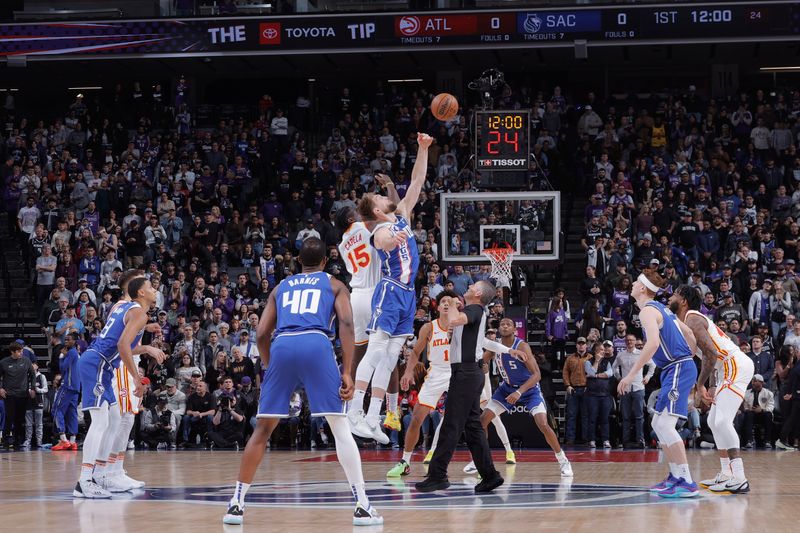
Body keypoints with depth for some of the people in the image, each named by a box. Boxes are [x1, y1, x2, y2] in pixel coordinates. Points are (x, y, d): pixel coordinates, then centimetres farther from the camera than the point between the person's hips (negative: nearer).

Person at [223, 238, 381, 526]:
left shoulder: (281, 287, 31)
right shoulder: (334, 285, 23)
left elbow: (261, 335, 22)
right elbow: (346, 324, 5)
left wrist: (272, 367, 34)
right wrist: (347, 372, 1)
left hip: (282, 347, 2)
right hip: (316, 345, -2)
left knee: (263, 429, 13)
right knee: (341, 428, 2)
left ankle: (236, 504, 13)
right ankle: (363, 507, -4)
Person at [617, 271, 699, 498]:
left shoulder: (648, 311, -12)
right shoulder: (661, 308, 18)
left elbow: (653, 343, -27)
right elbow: (688, 333, 23)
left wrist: (631, 374, -26)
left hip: (677, 369, -10)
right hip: (677, 368, 10)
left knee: (665, 424, -17)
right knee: (658, 424, 16)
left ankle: (687, 482, -22)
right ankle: (675, 477, 21)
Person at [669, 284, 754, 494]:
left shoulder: (692, 319, -12)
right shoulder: (691, 320, 20)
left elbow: (711, 353, -22)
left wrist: (700, 385, -17)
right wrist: (712, 387, 20)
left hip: (736, 366, -11)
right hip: (730, 369, 11)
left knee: (722, 421, -17)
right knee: (715, 421, 16)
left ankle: (739, 479, -23)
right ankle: (726, 474, 18)